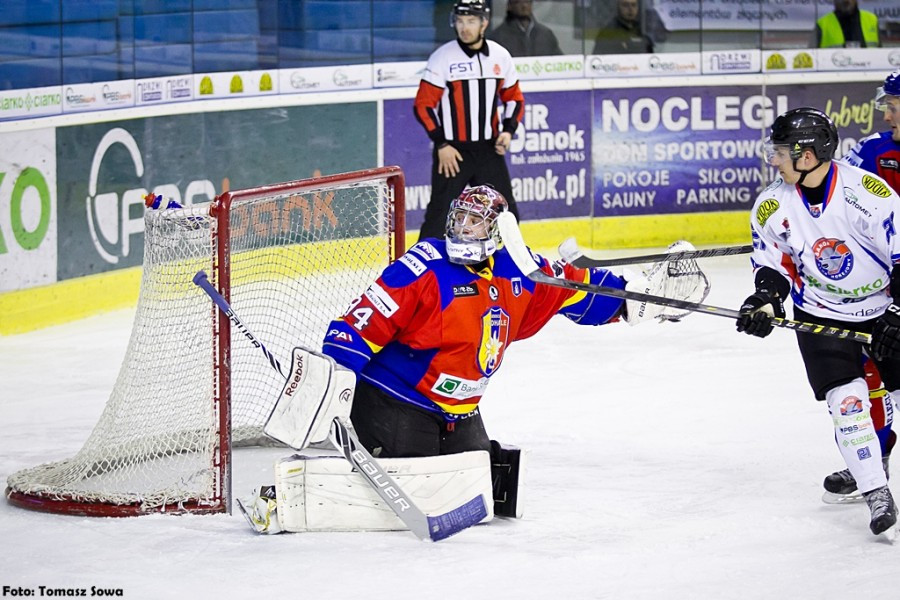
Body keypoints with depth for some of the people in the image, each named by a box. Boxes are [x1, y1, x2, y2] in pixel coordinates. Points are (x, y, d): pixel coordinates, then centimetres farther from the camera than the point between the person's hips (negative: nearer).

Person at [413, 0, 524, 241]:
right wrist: (441, 144, -13)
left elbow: (514, 99, 15)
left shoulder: (500, 56, 4)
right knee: (440, 215, -7)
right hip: (452, 151, -4)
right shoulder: (442, 58, -9)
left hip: (489, 150, 4)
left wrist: (508, 130, -2)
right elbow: (423, 105, -8)